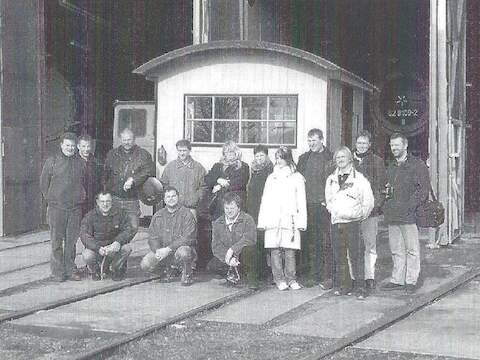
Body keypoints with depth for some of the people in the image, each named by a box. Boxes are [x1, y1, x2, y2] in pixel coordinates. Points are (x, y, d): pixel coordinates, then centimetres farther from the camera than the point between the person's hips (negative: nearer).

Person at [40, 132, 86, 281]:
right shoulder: (52, 161, 4)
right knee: (57, 241, -1)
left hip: (75, 208, 2)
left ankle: (70, 269, 13)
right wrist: (50, 199, 4)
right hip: (56, 207, -2)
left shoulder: (81, 163, 11)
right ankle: (57, 271, 4)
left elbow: (84, 184, 20)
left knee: (72, 240, 5)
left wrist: (81, 199, 12)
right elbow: (44, 183, 8)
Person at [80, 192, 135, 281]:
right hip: (95, 248, -1)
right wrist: (98, 248, -33)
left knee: (126, 248, -27)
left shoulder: (119, 213, -2)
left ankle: (115, 269, 3)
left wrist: (118, 242, -29)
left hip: (113, 248, 1)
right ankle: (95, 271, 6)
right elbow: (84, 236, -16)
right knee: (87, 255, -32)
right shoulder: (90, 216, -7)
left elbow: (129, 231, -9)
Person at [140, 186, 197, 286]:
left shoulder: (186, 214, -5)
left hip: (180, 247, -4)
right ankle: (170, 269, 11)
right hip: (161, 250, 4)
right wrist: (158, 250, -17)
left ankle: (186, 274, -5)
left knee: (183, 252, -39)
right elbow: (153, 237, 5)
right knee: (145, 265, -18)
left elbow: (187, 238, -15)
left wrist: (168, 249, -23)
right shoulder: (158, 216, 9)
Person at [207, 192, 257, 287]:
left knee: (247, 248, -35)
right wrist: (228, 258, -23)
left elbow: (250, 238, -22)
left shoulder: (247, 219, -6)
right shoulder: (217, 223, 4)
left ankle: (251, 276, -13)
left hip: (242, 258, -4)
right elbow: (216, 246, -5)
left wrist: (232, 249, -29)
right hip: (225, 258, 4)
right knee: (211, 266, -22)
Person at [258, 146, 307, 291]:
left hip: (289, 219, -3)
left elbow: (301, 201, 5)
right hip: (272, 219, 3)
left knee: (289, 250, -5)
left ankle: (291, 279, 3)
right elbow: (265, 200, 16)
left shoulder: (297, 177, 9)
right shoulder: (271, 178, 18)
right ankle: (279, 279, 4)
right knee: (275, 250, -1)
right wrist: (262, 220, 6)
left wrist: (301, 222, -5)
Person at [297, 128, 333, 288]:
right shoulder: (304, 158, 16)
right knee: (310, 242, 5)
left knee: (326, 242, -5)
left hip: (324, 206, -4)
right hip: (307, 206, 4)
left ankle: (327, 276, -1)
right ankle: (313, 275, 11)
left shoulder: (331, 158, 1)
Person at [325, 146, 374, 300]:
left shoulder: (359, 179, 1)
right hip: (336, 222, 5)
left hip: (353, 222, -4)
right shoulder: (331, 179, 16)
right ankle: (343, 285, 13)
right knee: (339, 256, 5)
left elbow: (368, 202, 0)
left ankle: (359, 287, -5)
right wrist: (333, 211, 14)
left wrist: (358, 214, -4)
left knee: (356, 255, -8)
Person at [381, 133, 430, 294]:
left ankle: (411, 281, 5)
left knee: (412, 249, -1)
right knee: (396, 250, 10)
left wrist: (411, 205, -16)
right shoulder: (391, 167, 20)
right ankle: (397, 280, 16)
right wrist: (386, 190, 8)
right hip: (392, 215, 7)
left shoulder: (417, 165, -3)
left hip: (409, 214, -6)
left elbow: (424, 188, -9)